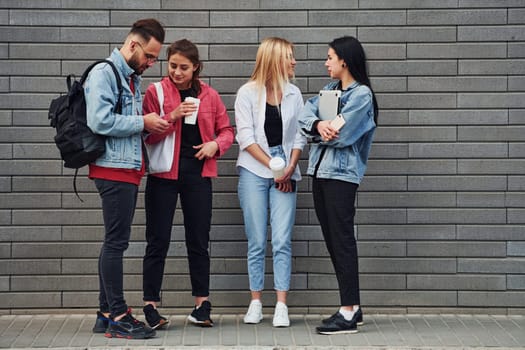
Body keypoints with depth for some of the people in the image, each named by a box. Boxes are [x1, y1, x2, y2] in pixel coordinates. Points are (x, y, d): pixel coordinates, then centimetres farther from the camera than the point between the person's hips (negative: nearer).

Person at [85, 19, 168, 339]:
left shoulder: (132, 78, 19)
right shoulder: (104, 73, -9)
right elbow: (100, 121, -21)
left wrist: (152, 126, 1)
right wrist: (142, 123, -13)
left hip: (130, 170, 10)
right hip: (113, 169, -9)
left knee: (116, 242, 11)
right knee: (116, 242, -8)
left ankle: (107, 314, 16)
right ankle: (118, 316, -5)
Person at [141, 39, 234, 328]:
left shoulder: (209, 95, 7)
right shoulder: (155, 92, -2)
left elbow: (226, 130, 13)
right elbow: (146, 135, -6)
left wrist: (216, 144, -7)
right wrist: (172, 117, -20)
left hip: (198, 173, 2)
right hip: (164, 173, -2)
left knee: (199, 240, 8)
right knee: (158, 241, 1)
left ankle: (201, 305, 17)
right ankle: (150, 306, 6)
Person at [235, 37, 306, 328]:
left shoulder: (293, 93, 9)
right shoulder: (248, 93, -1)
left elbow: (299, 136, 8)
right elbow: (246, 137, -5)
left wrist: (290, 168, -7)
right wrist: (273, 167, -11)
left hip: (285, 174, 2)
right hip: (254, 171, -2)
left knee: (282, 241, -5)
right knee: (257, 242, 2)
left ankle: (281, 306, -3)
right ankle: (256, 303, 11)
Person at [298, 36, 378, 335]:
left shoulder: (362, 94, -9)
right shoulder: (331, 89, 16)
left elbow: (341, 135, -17)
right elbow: (306, 114, 4)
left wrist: (320, 128, 0)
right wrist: (319, 125, -16)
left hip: (342, 173, -9)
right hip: (320, 169, 9)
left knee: (342, 240, -10)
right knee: (332, 240, 10)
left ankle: (348, 314, -9)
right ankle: (353, 307, 18)